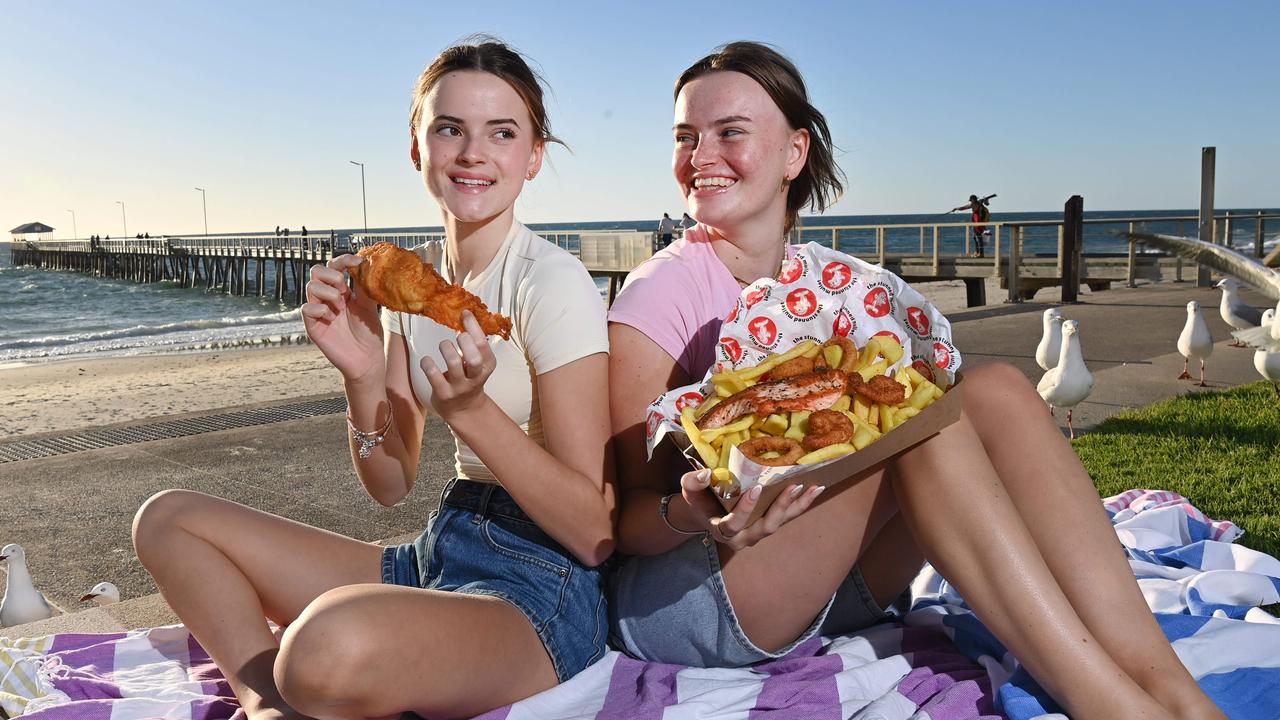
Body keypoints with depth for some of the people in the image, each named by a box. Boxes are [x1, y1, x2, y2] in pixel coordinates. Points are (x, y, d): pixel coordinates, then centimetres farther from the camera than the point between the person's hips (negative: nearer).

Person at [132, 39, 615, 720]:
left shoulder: (551, 281, -15)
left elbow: (598, 533, -15)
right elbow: (391, 485, 6)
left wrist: (469, 408, -25)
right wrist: (362, 375, -11)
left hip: (541, 590, -7)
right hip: (439, 553, 8)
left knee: (331, 642, -39)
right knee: (167, 518, 8)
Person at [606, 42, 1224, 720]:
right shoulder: (663, 291, -10)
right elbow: (631, 518, -10)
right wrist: (689, 514, -33)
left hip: (828, 585, 6)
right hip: (680, 602, -5)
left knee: (993, 388, -16)